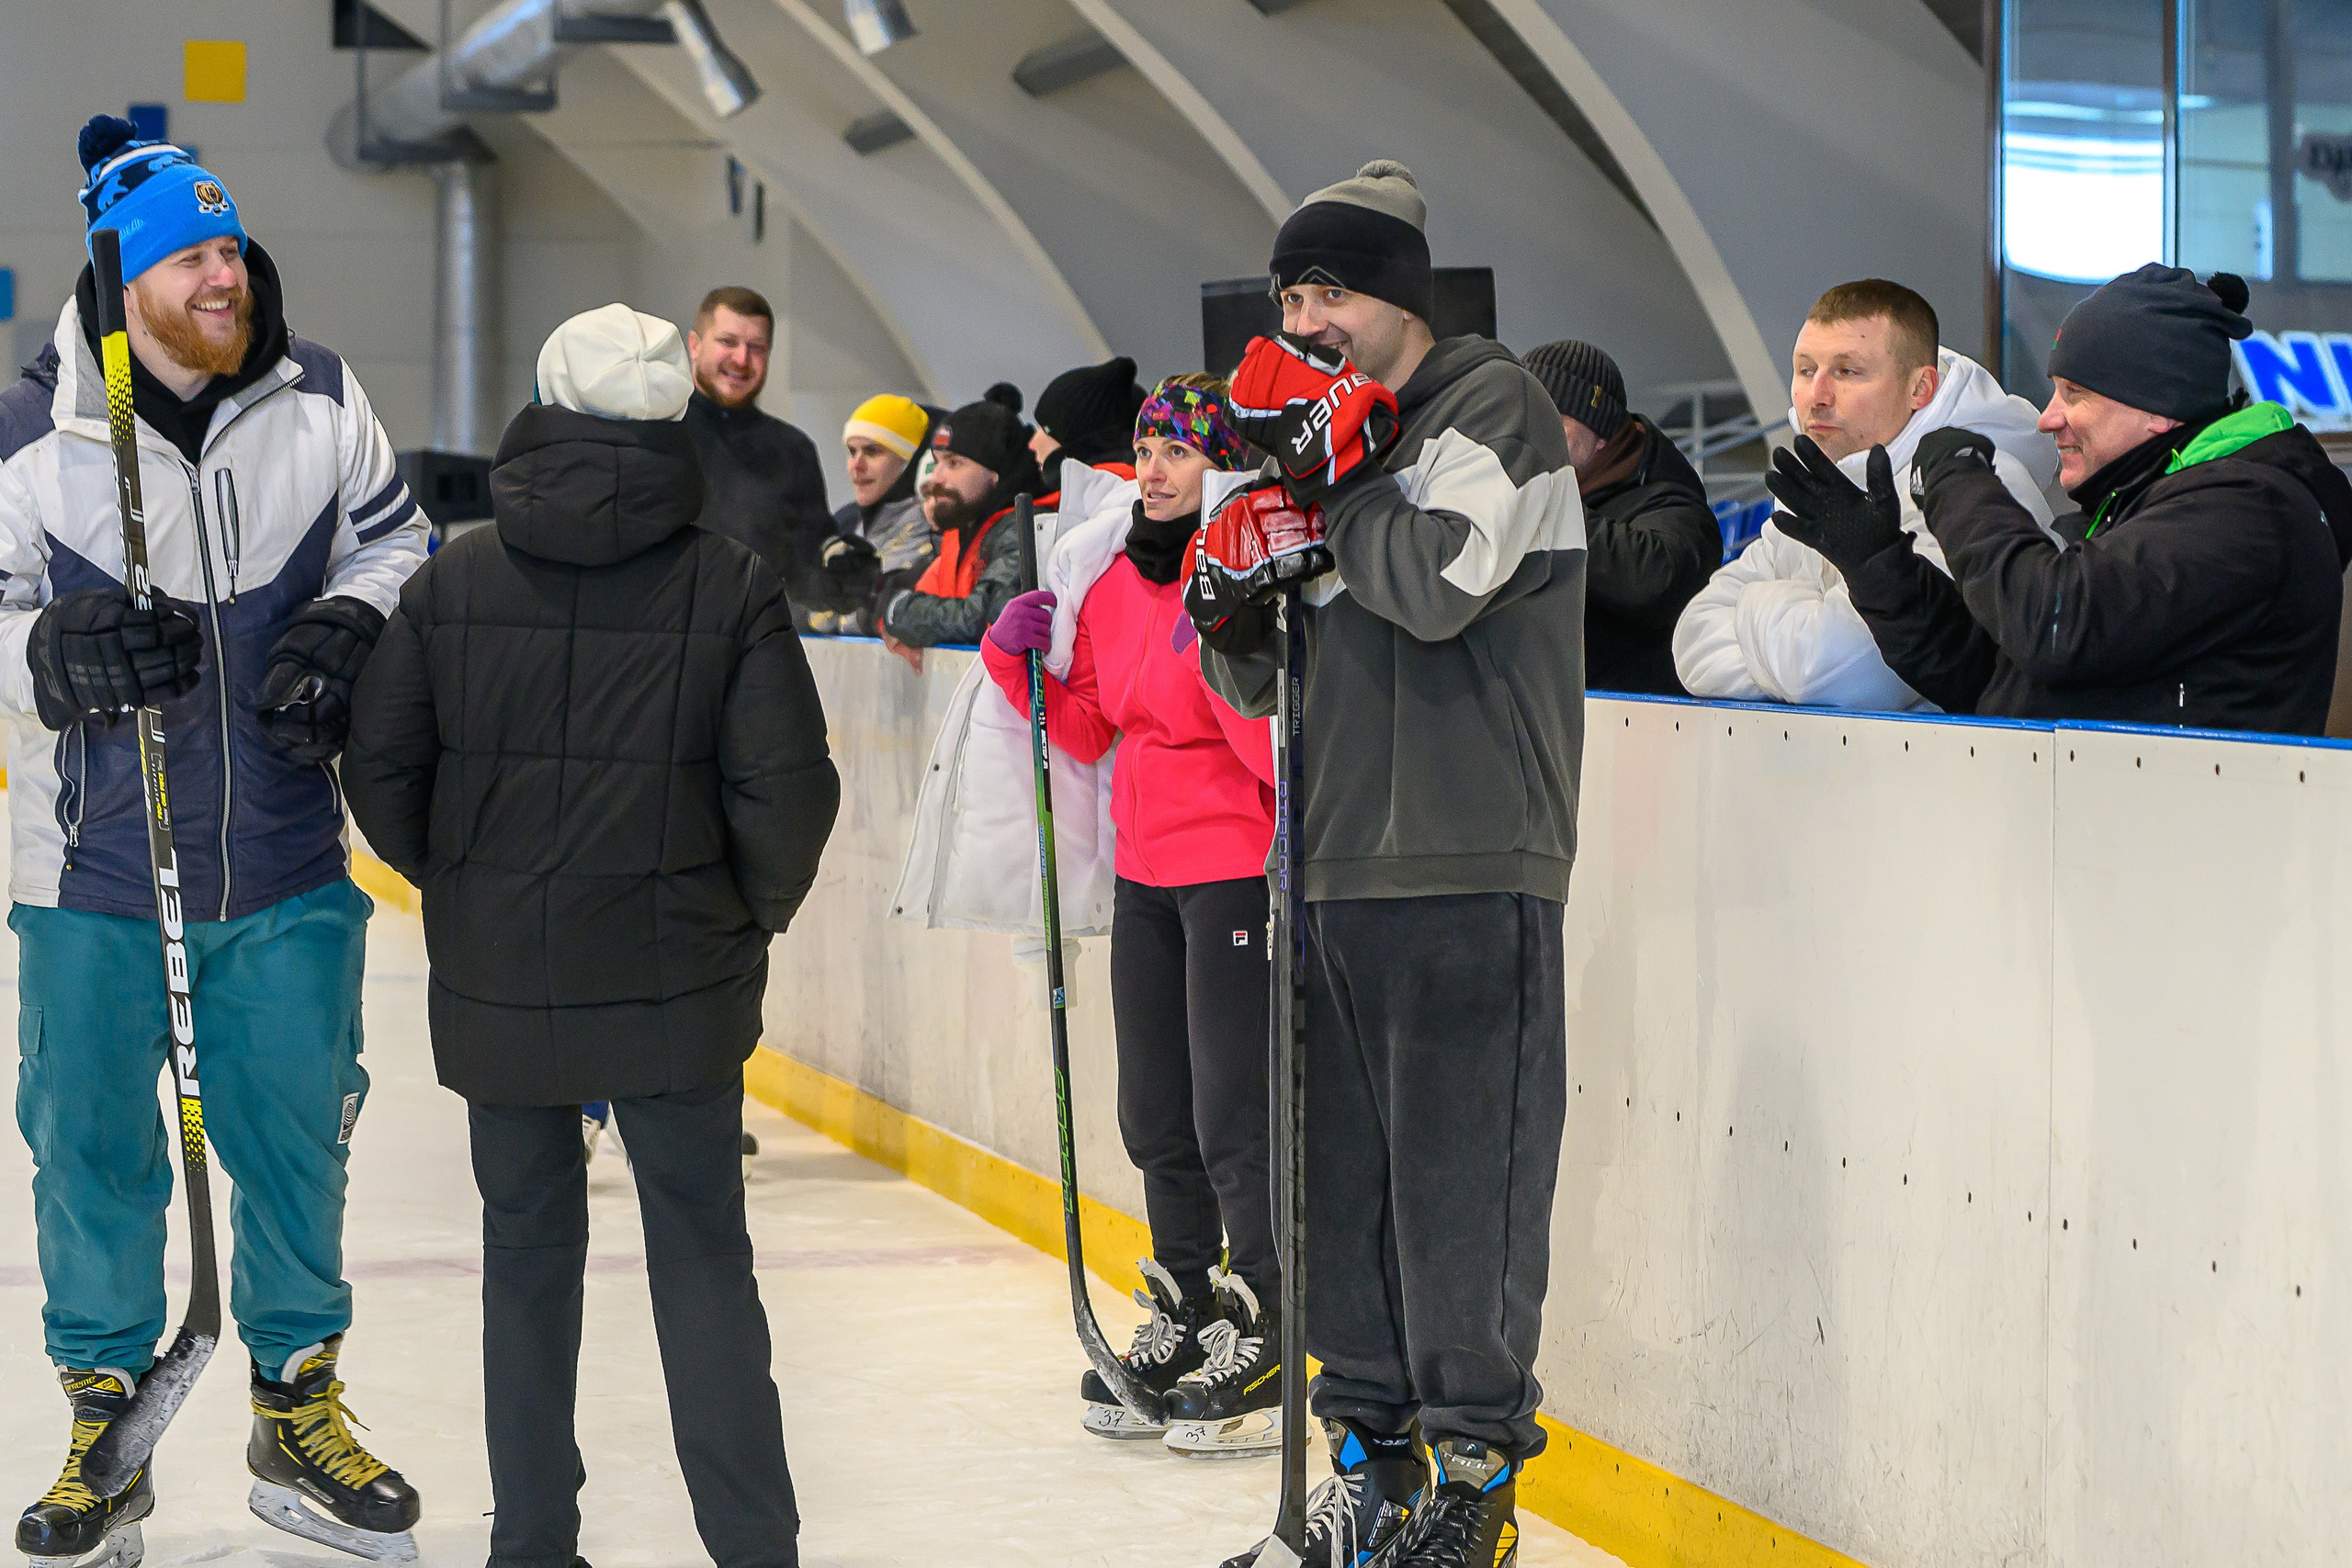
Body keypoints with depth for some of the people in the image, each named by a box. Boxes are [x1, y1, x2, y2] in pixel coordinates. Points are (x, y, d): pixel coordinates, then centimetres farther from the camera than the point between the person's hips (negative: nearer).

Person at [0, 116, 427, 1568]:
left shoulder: (319, 398, -3)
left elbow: (392, 533, 12)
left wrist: (348, 627, -7)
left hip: (285, 860, 2)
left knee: (297, 1133, 11)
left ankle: (299, 1414, 28)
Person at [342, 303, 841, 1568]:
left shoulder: (454, 580, -1)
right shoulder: (729, 586, -7)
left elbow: (379, 765, 1)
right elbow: (789, 788, -10)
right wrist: (756, 908, 8)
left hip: (497, 987, 2)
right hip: (674, 987, -2)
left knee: (527, 1251, 14)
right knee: (701, 1252, 5)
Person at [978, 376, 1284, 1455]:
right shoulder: (1107, 574, 8)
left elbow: (1286, 752, -18)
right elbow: (1087, 728, 16)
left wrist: (1226, 660, -32)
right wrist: (1018, 657, 2)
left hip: (1238, 869, -7)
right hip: (1146, 871, 7)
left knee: (1232, 1119, -6)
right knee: (1155, 1119, 14)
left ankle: (1261, 1342, 5)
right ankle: (1181, 1322, 28)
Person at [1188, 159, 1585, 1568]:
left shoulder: (1495, 403, -3)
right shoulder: (1331, 439, 19)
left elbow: (1439, 580, -20)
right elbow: (1259, 684, 21)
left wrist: (1326, 490, -9)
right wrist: (1234, 603, 0)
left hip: (1469, 872, -7)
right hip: (1336, 870, 8)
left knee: (1455, 1178, -6)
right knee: (1339, 1174, 9)